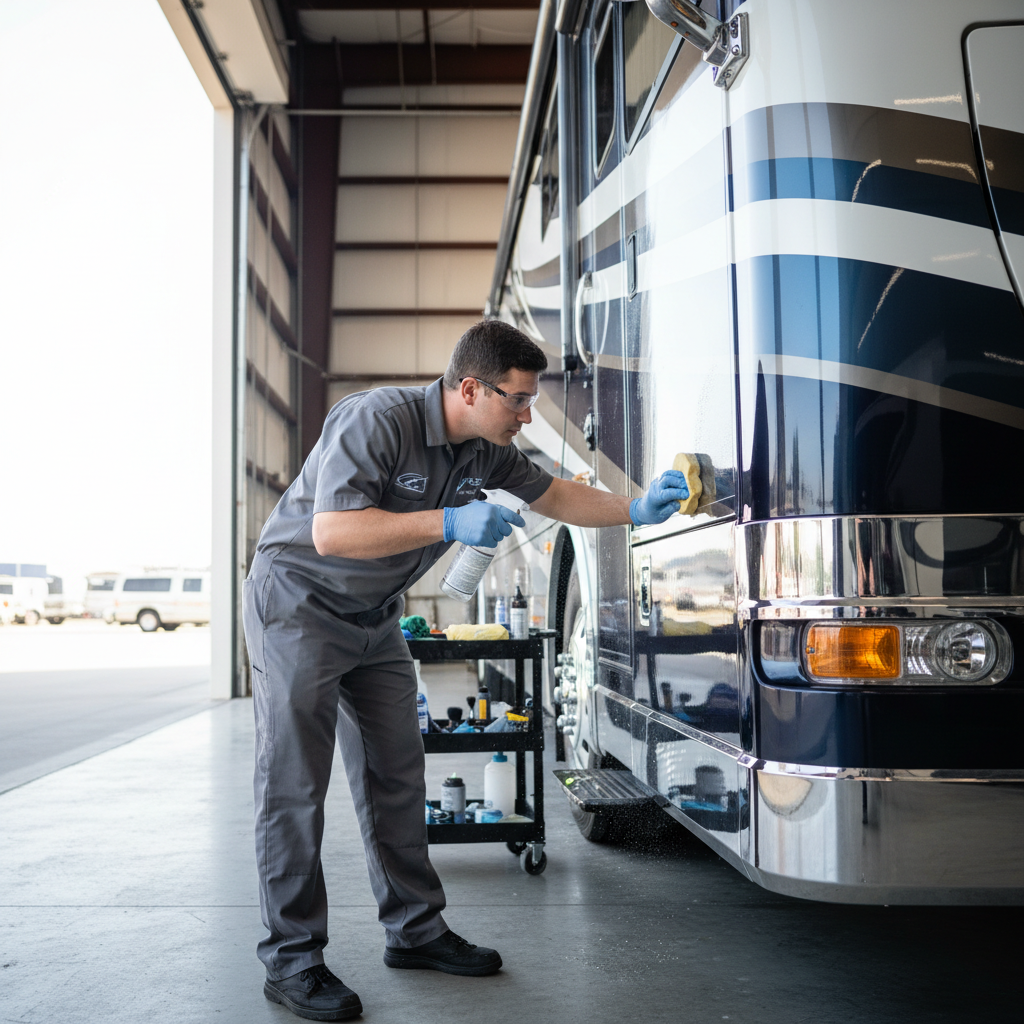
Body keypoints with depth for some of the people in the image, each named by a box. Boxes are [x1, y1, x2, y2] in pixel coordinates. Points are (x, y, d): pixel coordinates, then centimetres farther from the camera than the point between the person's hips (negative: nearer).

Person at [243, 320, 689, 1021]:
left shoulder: (487, 451, -1)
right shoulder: (376, 420, -26)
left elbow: (552, 495, 14)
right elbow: (332, 533, -34)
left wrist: (636, 511, 3)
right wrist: (451, 524, -39)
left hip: (375, 618, 8)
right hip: (299, 603, -8)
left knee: (396, 773, 8)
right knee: (294, 783, -6)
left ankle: (415, 929, 18)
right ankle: (292, 958, 1)